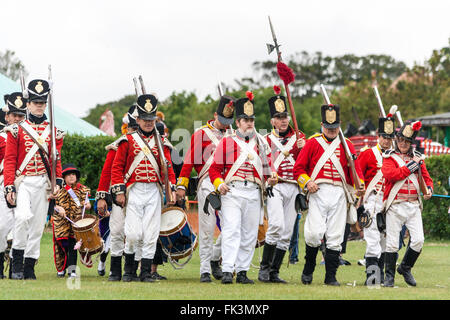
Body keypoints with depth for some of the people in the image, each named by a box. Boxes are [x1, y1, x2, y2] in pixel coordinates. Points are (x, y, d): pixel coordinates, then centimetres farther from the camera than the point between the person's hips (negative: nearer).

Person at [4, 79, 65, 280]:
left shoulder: (53, 132, 11)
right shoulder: (16, 130, 3)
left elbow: (56, 160, 9)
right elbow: (9, 161, -1)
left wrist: (57, 182, -6)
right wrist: (9, 187, -9)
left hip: (43, 184, 3)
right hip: (22, 182, -3)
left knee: (37, 226, 4)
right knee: (23, 216, -25)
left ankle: (29, 268, 13)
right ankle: (17, 262, -13)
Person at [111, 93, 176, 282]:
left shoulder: (160, 143, 11)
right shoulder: (128, 141, 3)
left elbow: (168, 167, 11)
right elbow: (117, 167, 1)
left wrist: (172, 189, -1)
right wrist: (119, 191, -6)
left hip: (154, 193, 3)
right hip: (134, 192, -3)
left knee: (151, 234, -1)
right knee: (134, 234, -9)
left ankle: (146, 272, 5)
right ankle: (129, 260, 19)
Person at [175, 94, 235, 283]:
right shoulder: (201, 134, 4)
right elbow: (189, 160, 1)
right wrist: (182, 186, -5)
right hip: (208, 184, -4)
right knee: (207, 227, -5)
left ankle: (215, 257, 17)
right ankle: (205, 270, -2)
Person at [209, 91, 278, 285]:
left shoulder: (260, 143, 16)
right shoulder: (227, 142, 7)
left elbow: (267, 166, 18)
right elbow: (215, 168, 6)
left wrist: (272, 177, -4)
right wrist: (219, 184, -12)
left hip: (254, 193, 4)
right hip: (231, 192, -4)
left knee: (250, 234, 4)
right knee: (231, 230, -15)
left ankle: (242, 272, 10)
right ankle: (227, 271, -19)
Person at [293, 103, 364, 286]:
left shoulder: (346, 145, 14)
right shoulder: (313, 143, 9)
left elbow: (355, 167, 5)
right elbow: (299, 167, 7)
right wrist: (307, 182, -10)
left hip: (339, 194, 2)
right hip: (318, 192, -2)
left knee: (335, 236, 0)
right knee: (315, 232, -14)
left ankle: (331, 276, 6)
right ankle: (308, 269, 9)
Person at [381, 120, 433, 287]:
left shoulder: (418, 157, 16)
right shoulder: (389, 157, 1)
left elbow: (426, 177, 19)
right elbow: (390, 174, -16)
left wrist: (428, 189, -3)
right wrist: (411, 166, -13)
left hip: (414, 205, 4)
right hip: (395, 206, -4)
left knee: (418, 240, -6)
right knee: (392, 242, -4)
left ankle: (405, 268, 17)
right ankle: (389, 275, 9)